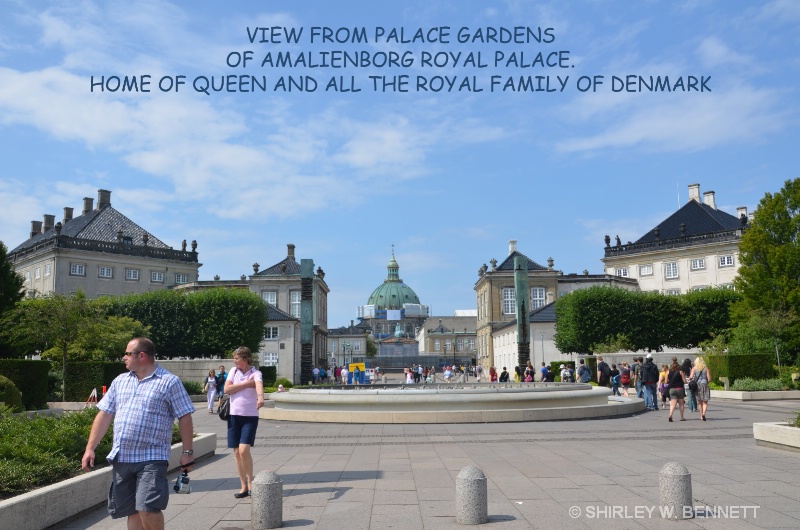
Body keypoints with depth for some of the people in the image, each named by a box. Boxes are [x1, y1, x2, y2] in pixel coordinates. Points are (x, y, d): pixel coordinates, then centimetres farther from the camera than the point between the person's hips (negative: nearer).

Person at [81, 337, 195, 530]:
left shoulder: (170, 382, -4)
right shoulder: (120, 381, 13)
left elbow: (184, 418, -4)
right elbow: (104, 415, 13)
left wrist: (187, 453, -7)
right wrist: (90, 448, 7)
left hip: (152, 459, -6)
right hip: (121, 458, 6)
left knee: (147, 508, -15)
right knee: (132, 511, 12)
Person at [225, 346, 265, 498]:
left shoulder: (255, 373, -10)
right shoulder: (233, 371, 5)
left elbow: (259, 385, -32)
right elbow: (227, 389, -6)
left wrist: (260, 397, -54)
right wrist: (246, 384, -14)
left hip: (250, 416, -5)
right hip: (234, 415, 5)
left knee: (244, 450, -16)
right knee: (237, 453, 7)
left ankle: (250, 481, 5)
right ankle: (244, 486, 19)